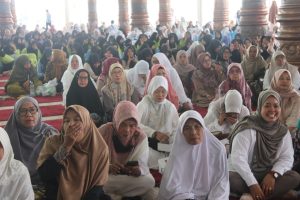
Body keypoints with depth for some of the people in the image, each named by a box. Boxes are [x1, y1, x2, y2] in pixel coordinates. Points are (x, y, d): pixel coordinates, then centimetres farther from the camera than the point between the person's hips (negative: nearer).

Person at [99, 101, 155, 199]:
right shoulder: (103, 132, -17)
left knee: (149, 181, -25)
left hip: (130, 177, 3)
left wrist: (138, 170, -37)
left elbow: (142, 165, -12)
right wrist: (107, 167, -35)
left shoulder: (141, 137, -11)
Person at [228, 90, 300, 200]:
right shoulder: (247, 129, -16)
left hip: (267, 176, 6)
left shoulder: (283, 131, 2)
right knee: (229, 179, -36)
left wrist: (273, 175, -20)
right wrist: (253, 185, -28)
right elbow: (238, 159, -23)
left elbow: (287, 157, -1)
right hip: (243, 175, -5)